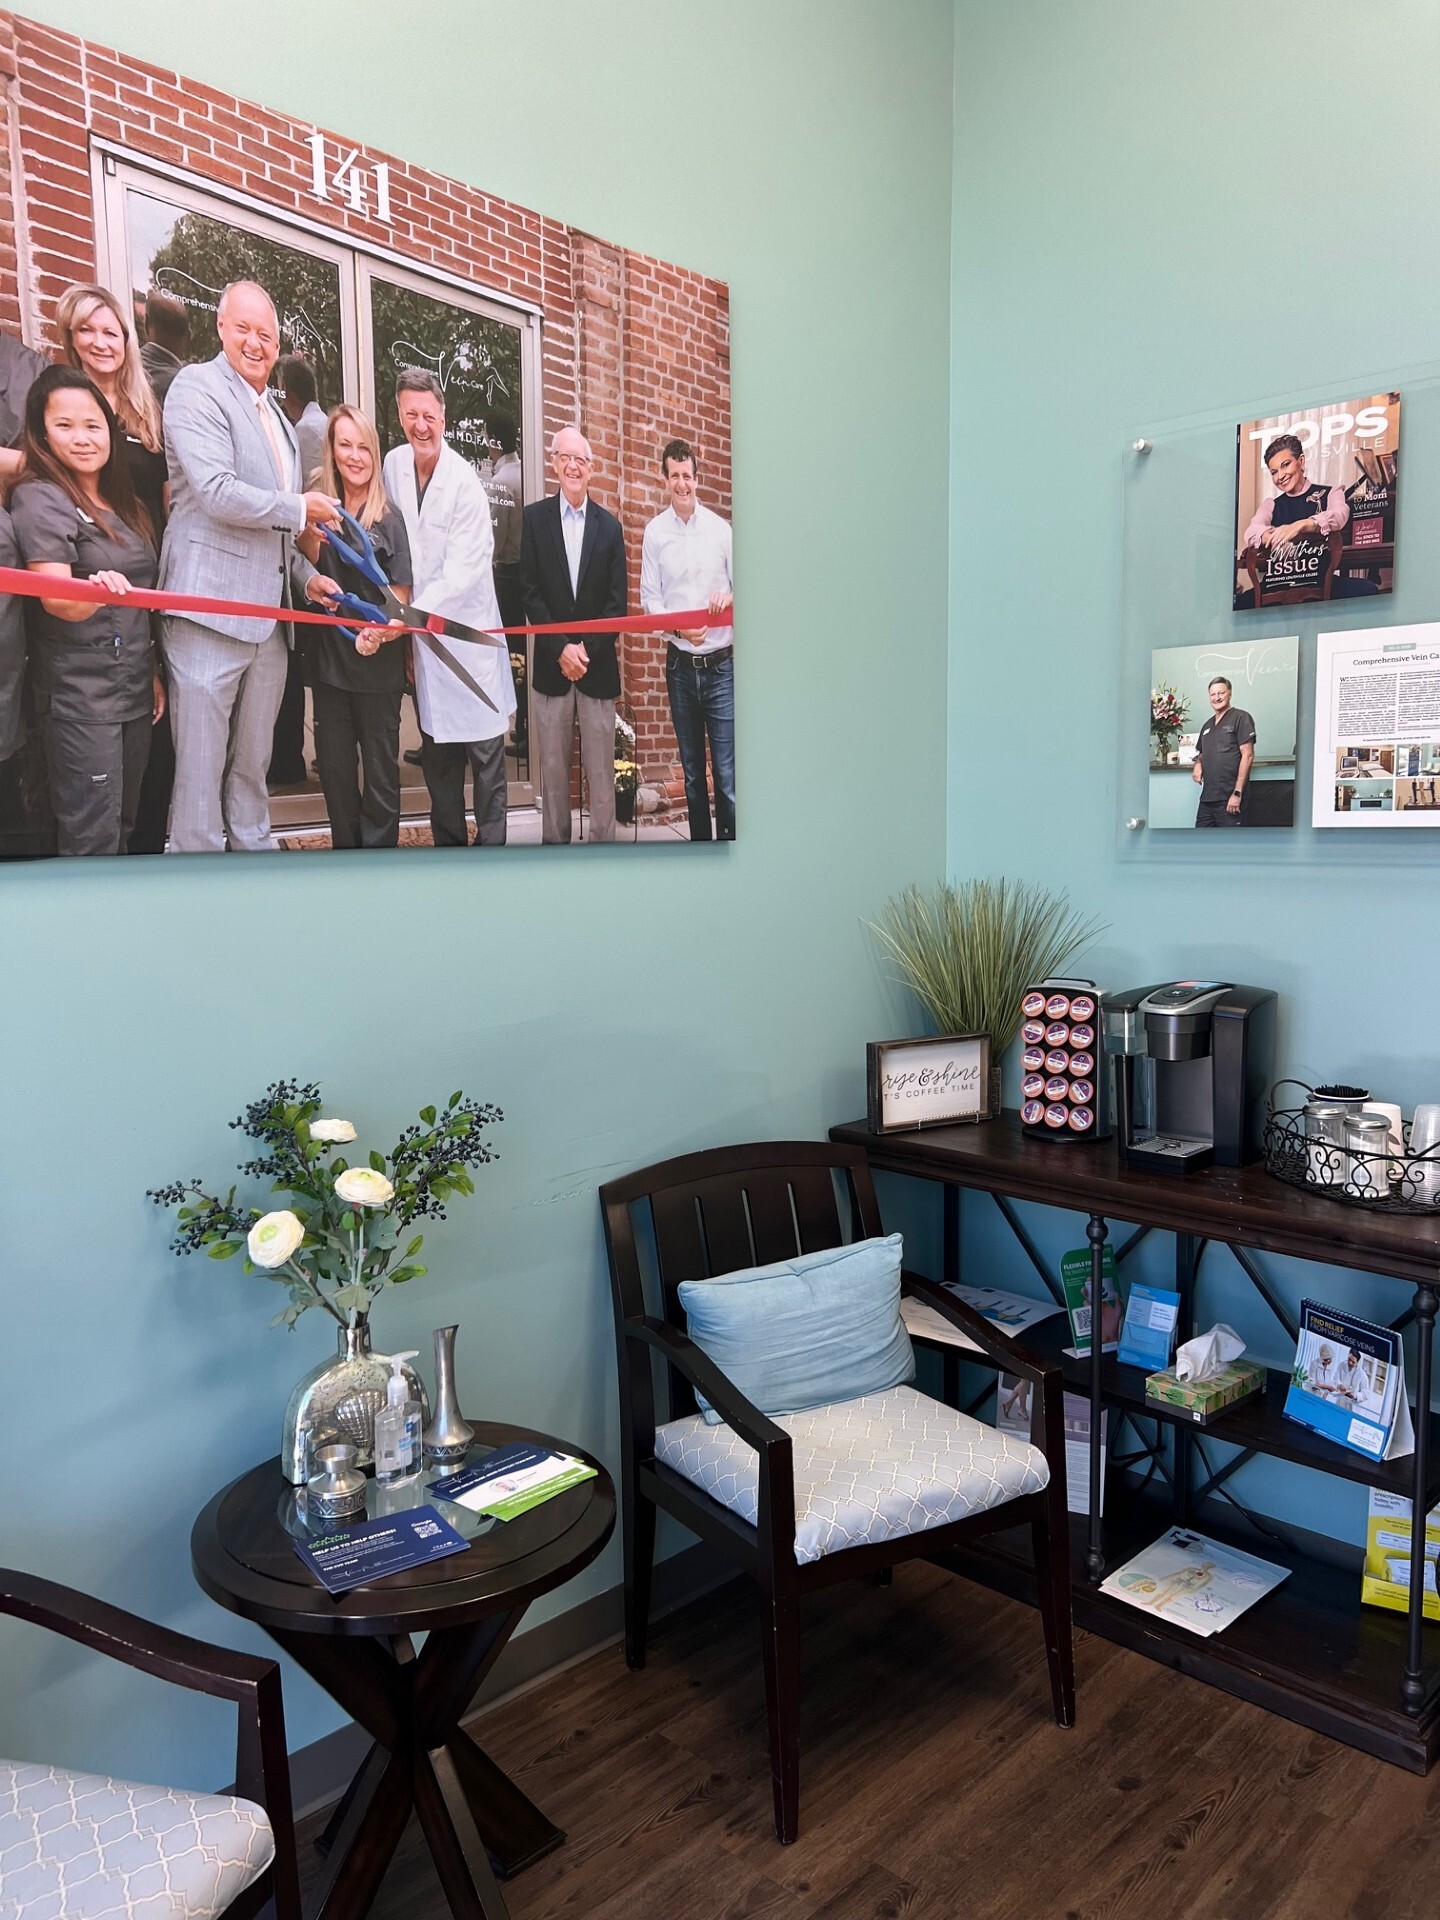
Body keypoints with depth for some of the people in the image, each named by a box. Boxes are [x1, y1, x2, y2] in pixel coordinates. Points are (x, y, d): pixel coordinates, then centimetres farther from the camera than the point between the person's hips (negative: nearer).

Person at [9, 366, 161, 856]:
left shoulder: (123, 501, 15)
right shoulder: (40, 498, -8)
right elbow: (57, 600, -19)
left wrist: (152, 672, 17)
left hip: (134, 691, 7)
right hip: (79, 698, -7)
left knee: (123, 829, 11)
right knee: (93, 842, -9)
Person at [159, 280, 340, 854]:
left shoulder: (272, 411, 23)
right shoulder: (198, 386, -3)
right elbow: (218, 493, -16)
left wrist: (305, 575, 13)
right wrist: (301, 509, -6)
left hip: (267, 615, 8)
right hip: (211, 608, -8)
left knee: (252, 766, 14)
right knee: (201, 771, -5)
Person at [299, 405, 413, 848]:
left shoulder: (388, 520, -5)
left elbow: (400, 601, -6)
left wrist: (379, 632, -26)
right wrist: (310, 535, -13)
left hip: (377, 664, -4)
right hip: (328, 660, 4)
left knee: (380, 774, 5)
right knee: (334, 771, 11)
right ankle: (345, 847, 23)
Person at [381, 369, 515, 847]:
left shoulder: (465, 483, -15)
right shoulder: (394, 464, 2)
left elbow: (461, 573, -21)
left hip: (467, 633, -5)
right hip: (420, 635, 6)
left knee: (484, 751, -2)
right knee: (437, 753, 12)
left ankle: (490, 844, 6)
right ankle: (447, 843, 24)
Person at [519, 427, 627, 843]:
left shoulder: (609, 527, 7)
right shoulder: (535, 517, 4)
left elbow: (618, 602, 2)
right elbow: (530, 593, -1)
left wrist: (587, 648, -10)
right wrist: (561, 648, -11)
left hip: (598, 665, 0)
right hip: (551, 664, 0)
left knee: (601, 769, 2)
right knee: (553, 766, 4)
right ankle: (554, 839, 13)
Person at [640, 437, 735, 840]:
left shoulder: (720, 528, 2)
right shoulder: (654, 532, 3)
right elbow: (649, 598, 2)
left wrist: (729, 598, -16)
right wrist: (679, 625, -16)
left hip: (722, 664, -1)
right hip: (681, 664, 1)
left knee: (728, 773, -7)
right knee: (692, 770, 12)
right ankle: (699, 841, 23)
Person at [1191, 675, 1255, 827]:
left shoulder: (1240, 718, -4)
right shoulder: (1207, 725, 18)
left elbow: (1248, 756, -10)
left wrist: (1237, 792, -17)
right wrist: (1197, 765, 5)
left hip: (1229, 798, -7)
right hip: (1207, 797, 7)